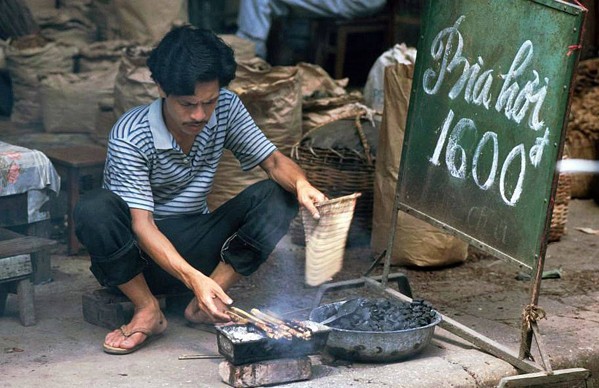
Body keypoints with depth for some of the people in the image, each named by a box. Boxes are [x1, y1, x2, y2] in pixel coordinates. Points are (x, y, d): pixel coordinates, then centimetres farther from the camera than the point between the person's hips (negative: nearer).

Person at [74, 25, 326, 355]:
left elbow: (272, 160, -7)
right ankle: (148, 311, -17)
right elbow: (141, 224, -27)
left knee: (278, 196, -16)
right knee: (95, 209, -35)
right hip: (144, 252, -4)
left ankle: (203, 306, -16)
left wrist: (301, 184, -32)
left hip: (196, 246, 4)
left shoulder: (225, 109, -7)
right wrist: (193, 278, -42)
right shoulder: (129, 137, -22)